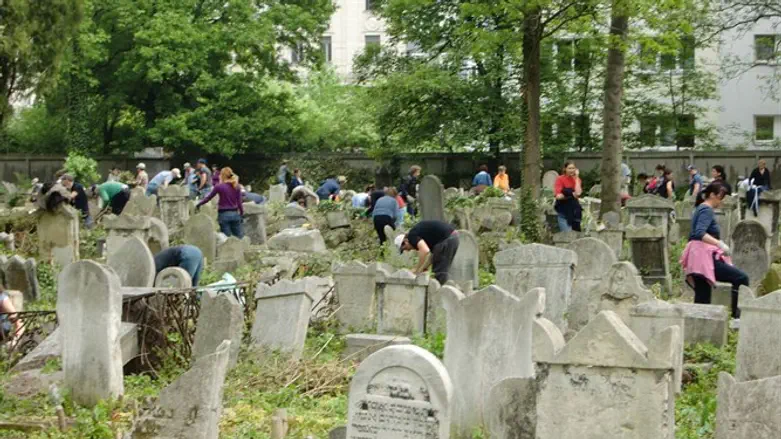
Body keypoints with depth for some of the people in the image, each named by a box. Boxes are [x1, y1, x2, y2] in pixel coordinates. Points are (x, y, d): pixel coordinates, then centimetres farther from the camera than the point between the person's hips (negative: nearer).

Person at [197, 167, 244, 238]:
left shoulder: (219, 187, -5)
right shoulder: (236, 187, 3)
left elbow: (208, 198, 4)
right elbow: (239, 202, 3)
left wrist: (198, 204, 17)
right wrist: (242, 213, 15)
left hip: (224, 214, -3)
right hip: (235, 214, 3)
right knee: (239, 238, 6)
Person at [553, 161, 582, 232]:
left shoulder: (576, 179, 5)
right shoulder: (560, 179, -7)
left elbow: (578, 193, -13)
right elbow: (558, 196, -17)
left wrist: (576, 178, -9)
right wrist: (572, 194, -10)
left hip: (574, 209, 5)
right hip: (563, 210, -5)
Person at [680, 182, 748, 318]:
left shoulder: (701, 209, 21)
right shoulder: (707, 210, -9)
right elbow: (700, 233, -24)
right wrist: (719, 243, -31)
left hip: (697, 259, 10)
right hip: (705, 257, -10)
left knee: (702, 298, 8)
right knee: (741, 278, -13)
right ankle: (736, 314, -16)